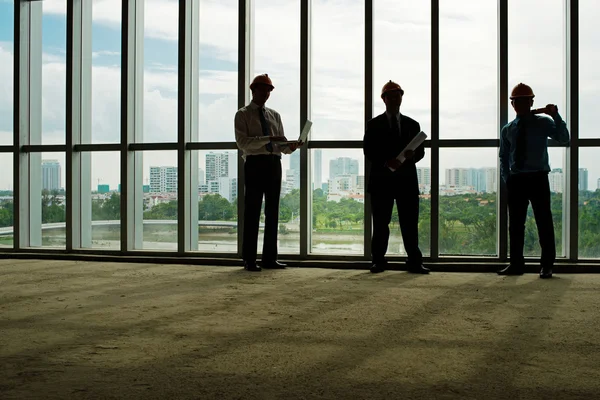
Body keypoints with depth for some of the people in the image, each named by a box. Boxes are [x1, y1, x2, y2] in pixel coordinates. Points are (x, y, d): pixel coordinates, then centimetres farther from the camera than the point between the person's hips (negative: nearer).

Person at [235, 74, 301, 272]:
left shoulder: (275, 115, 19)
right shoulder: (243, 114, 3)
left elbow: (281, 145, 14)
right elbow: (242, 142, -11)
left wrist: (290, 147, -9)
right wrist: (268, 139, -21)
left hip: (274, 163, 5)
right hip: (255, 163, -5)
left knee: (272, 211, 7)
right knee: (252, 211, -3)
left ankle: (269, 257, 13)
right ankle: (249, 259, 3)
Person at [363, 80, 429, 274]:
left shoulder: (412, 124, 15)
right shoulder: (374, 125, 8)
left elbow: (420, 151, 9)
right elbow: (368, 151, -1)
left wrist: (411, 156, -14)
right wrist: (386, 162, -17)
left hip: (407, 180, 2)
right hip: (382, 179, -2)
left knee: (410, 223, 0)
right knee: (380, 223, 1)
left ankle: (414, 262, 3)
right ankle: (378, 261, 7)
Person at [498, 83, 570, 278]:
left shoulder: (543, 123, 2)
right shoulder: (507, 130, 11)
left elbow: (564, 139, -13)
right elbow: (504, 157, 14)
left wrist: (556, 116, -23)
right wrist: (507, 179, 2)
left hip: (538, 178, -3)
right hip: (516, 180, 3)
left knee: (544, 221, -1)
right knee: (515, 223, 7)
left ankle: (547, 265, 6)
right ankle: (516, 264, 16)